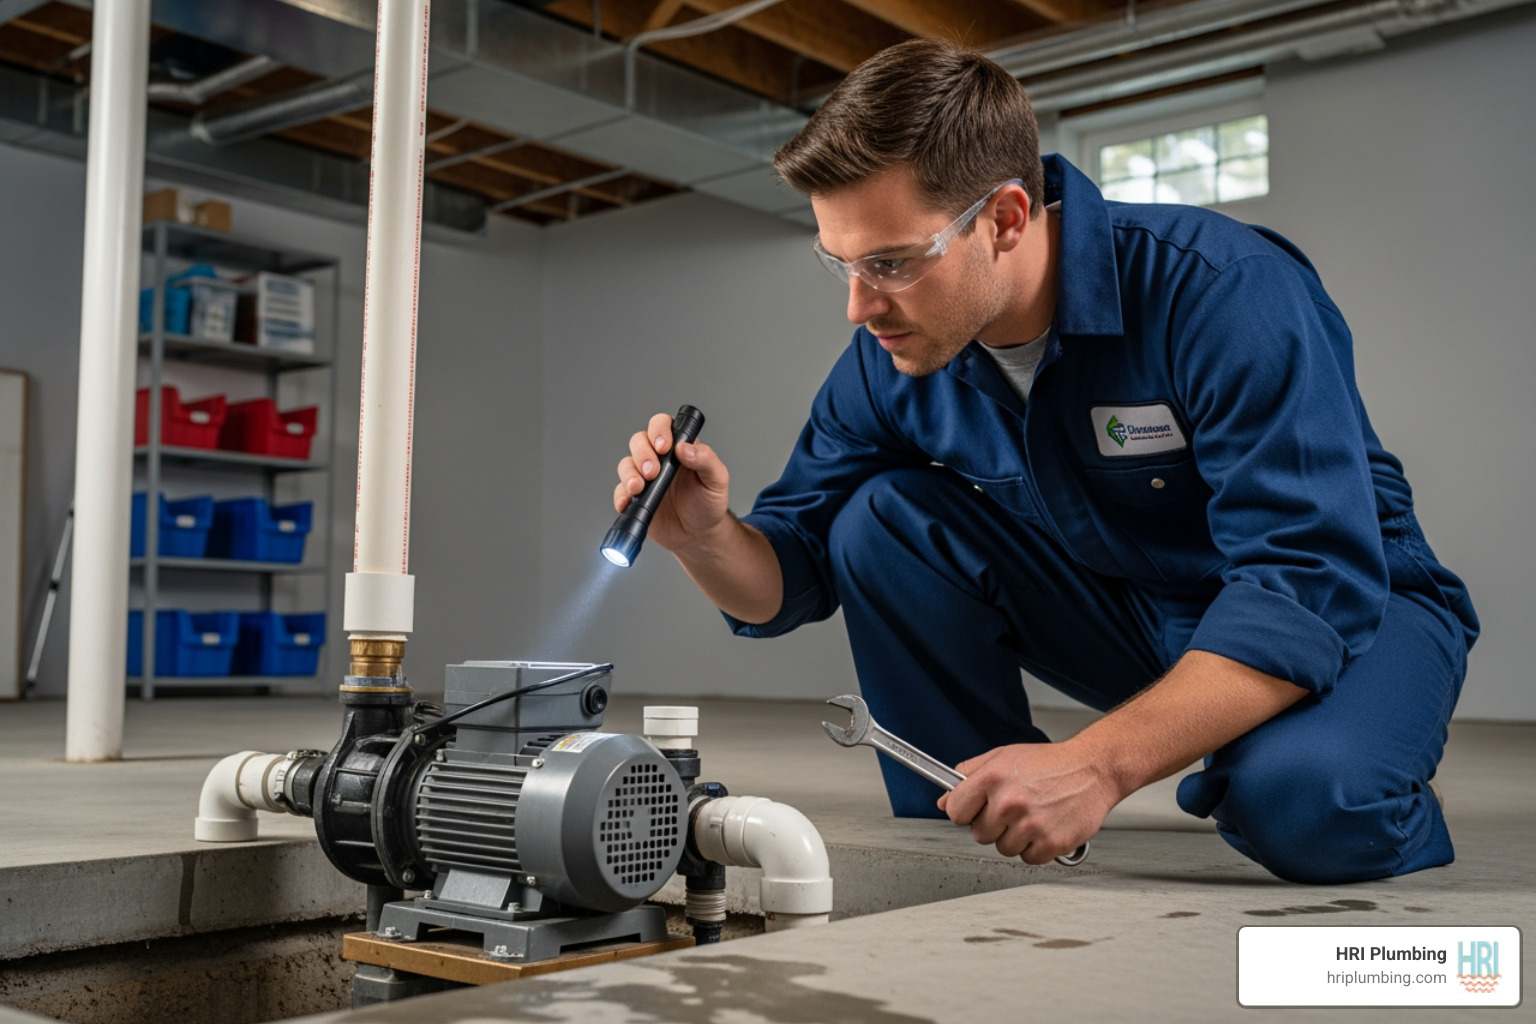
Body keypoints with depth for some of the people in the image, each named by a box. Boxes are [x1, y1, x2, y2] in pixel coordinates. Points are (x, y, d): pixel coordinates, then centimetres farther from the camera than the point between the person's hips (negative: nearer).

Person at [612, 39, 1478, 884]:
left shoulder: (1225, 291, -29)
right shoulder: (888, 360, -11)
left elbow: (1316, 584, -34)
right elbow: (787, 581, -4)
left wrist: (1098, 764, -43)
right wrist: (705, 536, -28)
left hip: (1355, 604, -4)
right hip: (1129, 611, 5)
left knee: (1303, 801, -37)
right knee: (880, 520, -14)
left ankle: (1388, 805, -1)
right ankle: (962, 832, -3)